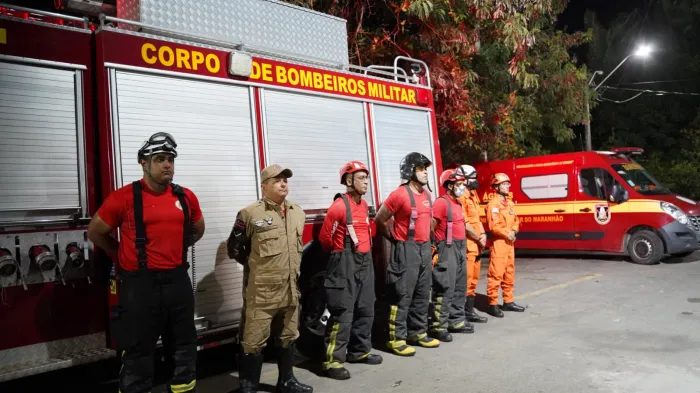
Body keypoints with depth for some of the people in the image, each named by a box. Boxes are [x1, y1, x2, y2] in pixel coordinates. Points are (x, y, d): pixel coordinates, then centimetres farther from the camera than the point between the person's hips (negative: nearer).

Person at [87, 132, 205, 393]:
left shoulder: (186, 197, 5)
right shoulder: (124, 197, -8)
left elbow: (197, 230, 22)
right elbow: (95, 233, 3)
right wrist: (127, 255, 4)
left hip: (178, 281, 4)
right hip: (139, 284, -4)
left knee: (184, 350, 15)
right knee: (137, 357, 6)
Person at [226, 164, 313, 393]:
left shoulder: (298, 213, 8)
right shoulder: (250, 213, -10)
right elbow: (234, 248, -1)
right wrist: (256, 266, 4)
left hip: (291, 289, 6)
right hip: (261, 291, -6)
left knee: (288, 337, 17)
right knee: (254, 341, 1)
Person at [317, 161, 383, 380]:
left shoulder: (364, 205, 11)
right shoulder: (339, 206, -15)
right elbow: (325, 238, -9)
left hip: (365, 262, 9)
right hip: (346, 264, -8)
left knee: (365, 310, 15)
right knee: (343, 314, -7)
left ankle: (359, 351, 29)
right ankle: (332, 361, 0)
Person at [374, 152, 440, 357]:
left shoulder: (427, 195, 12)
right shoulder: (399, 194, -13)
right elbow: (379, 220, -8)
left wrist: (427, 244, 19)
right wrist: (394, 239, 2)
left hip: (425, 248, 8)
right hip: (406, 250, -8)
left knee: (422, 295, 14)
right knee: (402, 297, -4)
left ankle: (418, 333, 26)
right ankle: (397, 339, 4)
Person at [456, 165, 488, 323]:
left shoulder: (473, 195, 17)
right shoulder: (461, 197, -14)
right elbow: (465, 223, -18)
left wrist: (483, 234, 4)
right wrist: (479, 238, -10)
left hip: (476, 243, 10)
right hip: (467, 243, -10)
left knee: (474, 277, 14)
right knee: (467, 278, -6)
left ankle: (469, 309, 22)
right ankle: (468, 311, 1)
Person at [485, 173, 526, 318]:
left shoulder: (510, 203, 16)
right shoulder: (493, 204, -11)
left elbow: (516, 221, 17)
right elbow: (493, 226, -17)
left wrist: (514, 231, -1)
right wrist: (506, 234, -14)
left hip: (510, 243, 9)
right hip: (498, 243, -9)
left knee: (509, 273, 14)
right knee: (496, 274, -8)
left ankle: (508, 302, 24)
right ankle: (493, 304, -2)